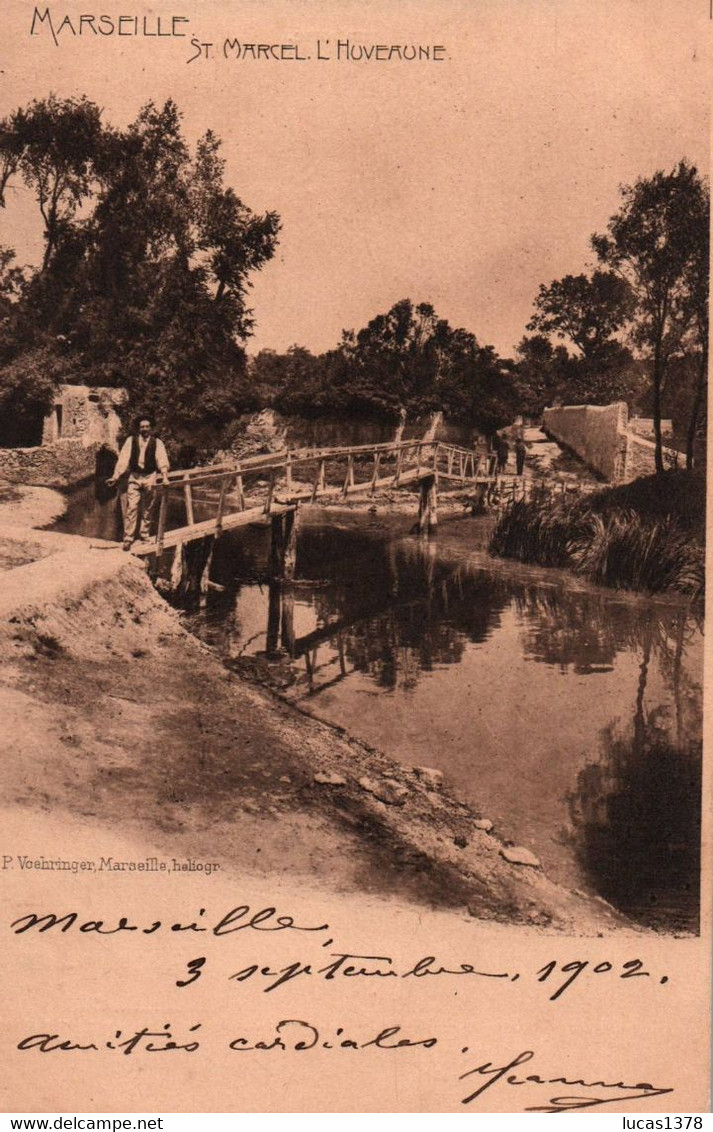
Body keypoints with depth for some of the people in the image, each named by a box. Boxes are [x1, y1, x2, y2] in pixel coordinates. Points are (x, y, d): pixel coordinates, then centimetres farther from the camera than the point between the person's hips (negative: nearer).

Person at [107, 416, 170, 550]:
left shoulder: (157, 442, 3)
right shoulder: (131, 440, 3)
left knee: (147, 509, 9)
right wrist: (115, 476, -9)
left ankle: (144, 536, 22)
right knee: (131, 508, -9)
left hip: (150, 478, 1)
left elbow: (162, 460, -7)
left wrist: (165, 477, -22)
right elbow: (123, 459, 0)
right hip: (134, 477, -1)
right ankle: (128, 538, -8)